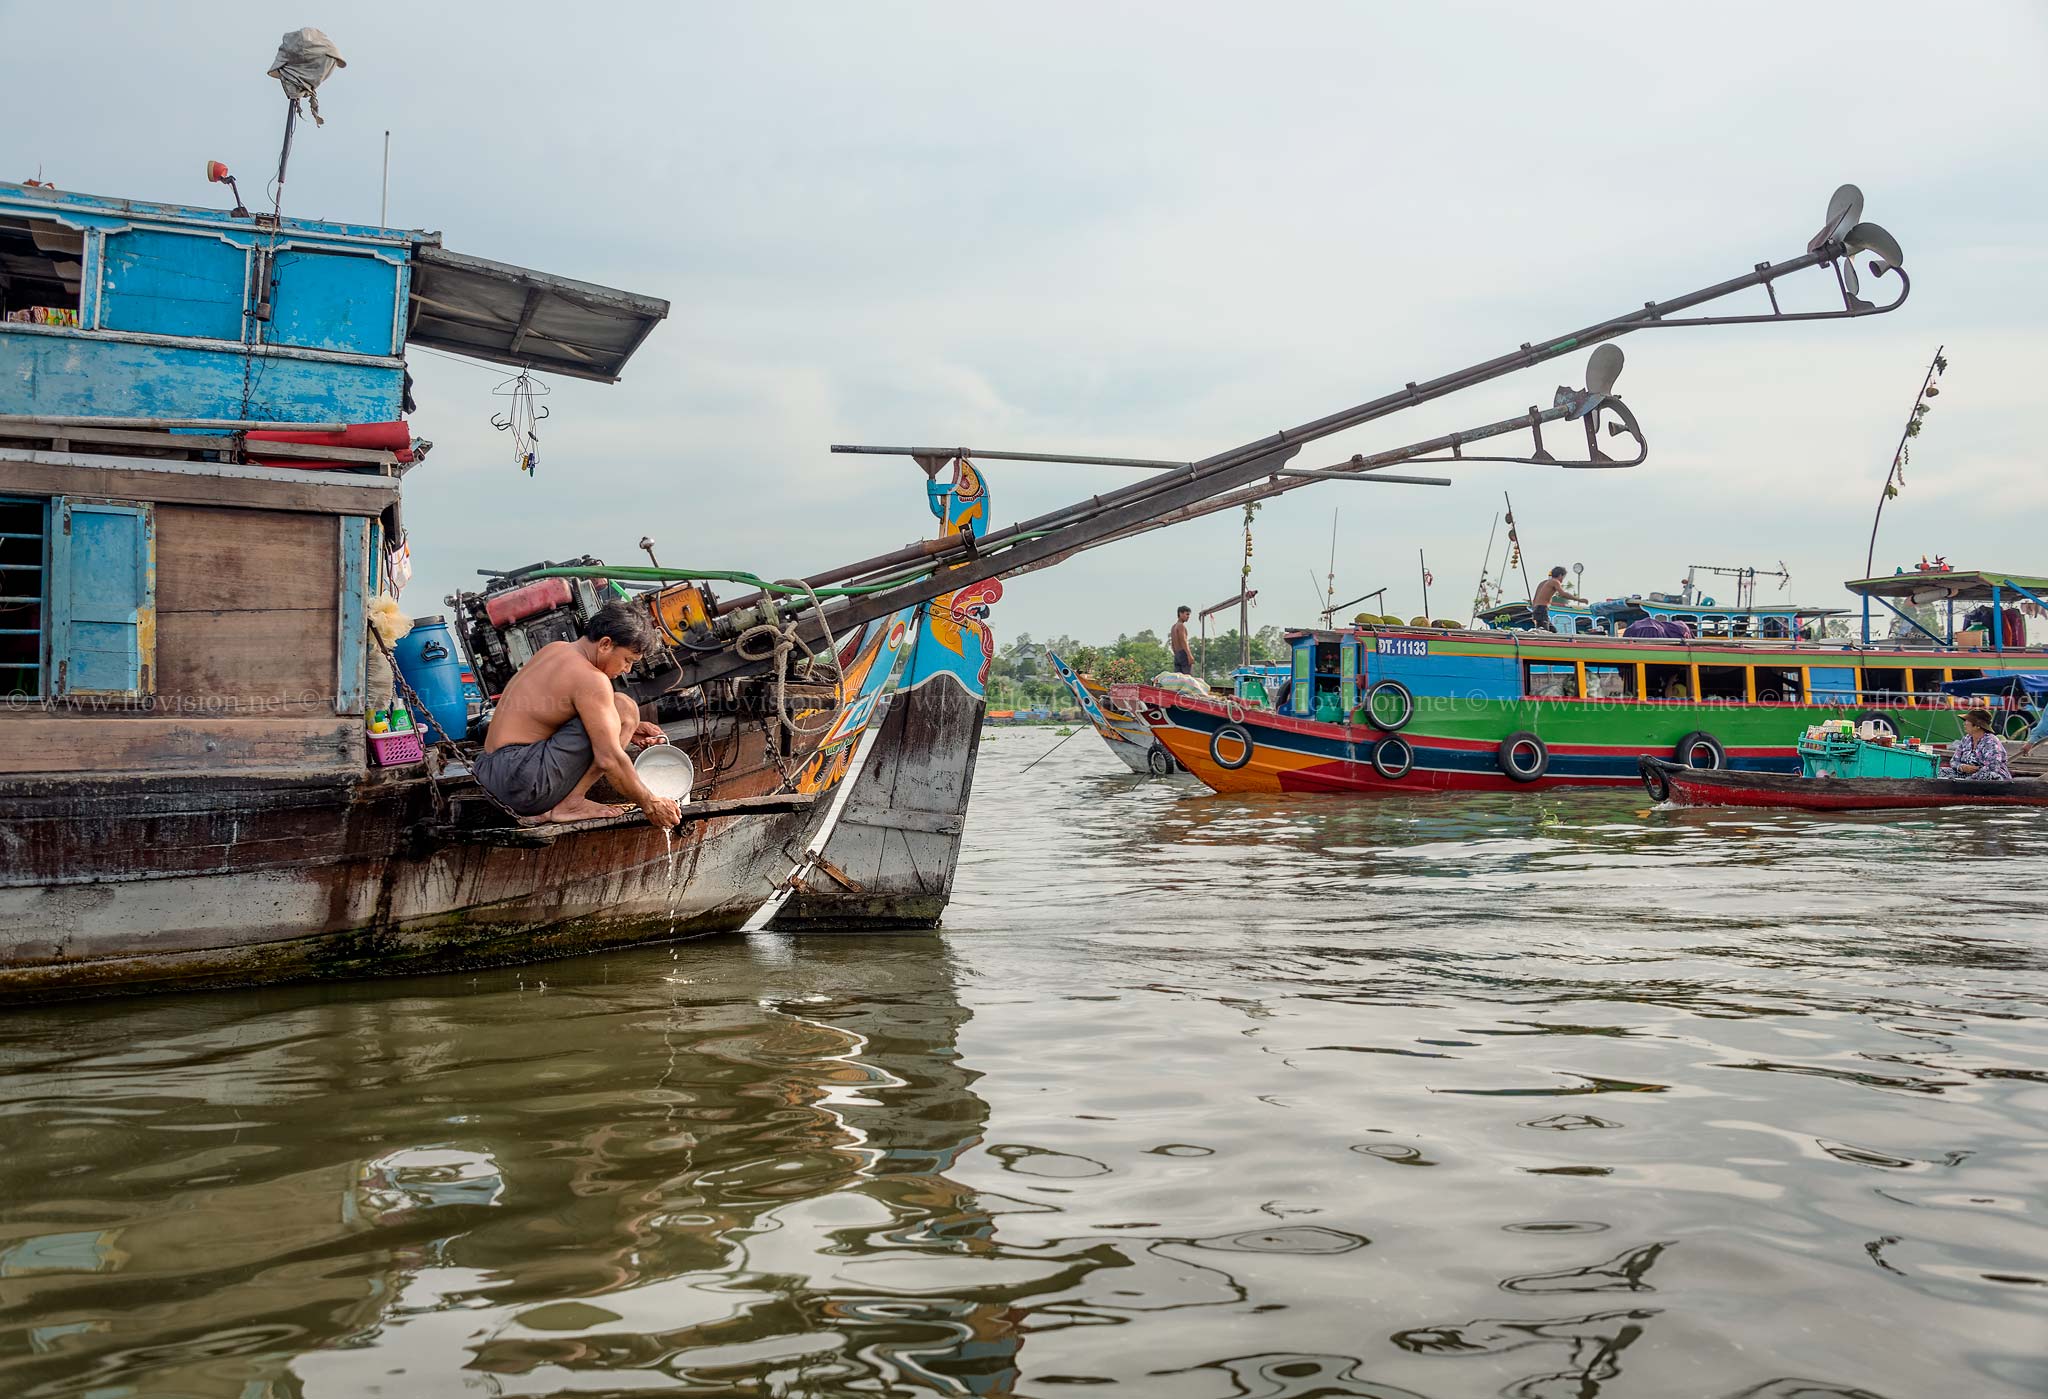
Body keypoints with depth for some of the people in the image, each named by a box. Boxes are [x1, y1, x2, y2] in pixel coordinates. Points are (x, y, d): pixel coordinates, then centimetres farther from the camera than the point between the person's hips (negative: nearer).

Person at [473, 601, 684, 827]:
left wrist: (626, 731, 17)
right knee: (624, 707, -9)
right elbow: (608, 759, -18)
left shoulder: (555, 649, 14)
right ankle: (571, 804, -9)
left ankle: (541, 809, 13)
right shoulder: (589, 678, -14)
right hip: (525, 781, -10)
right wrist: (650, 804, -8)